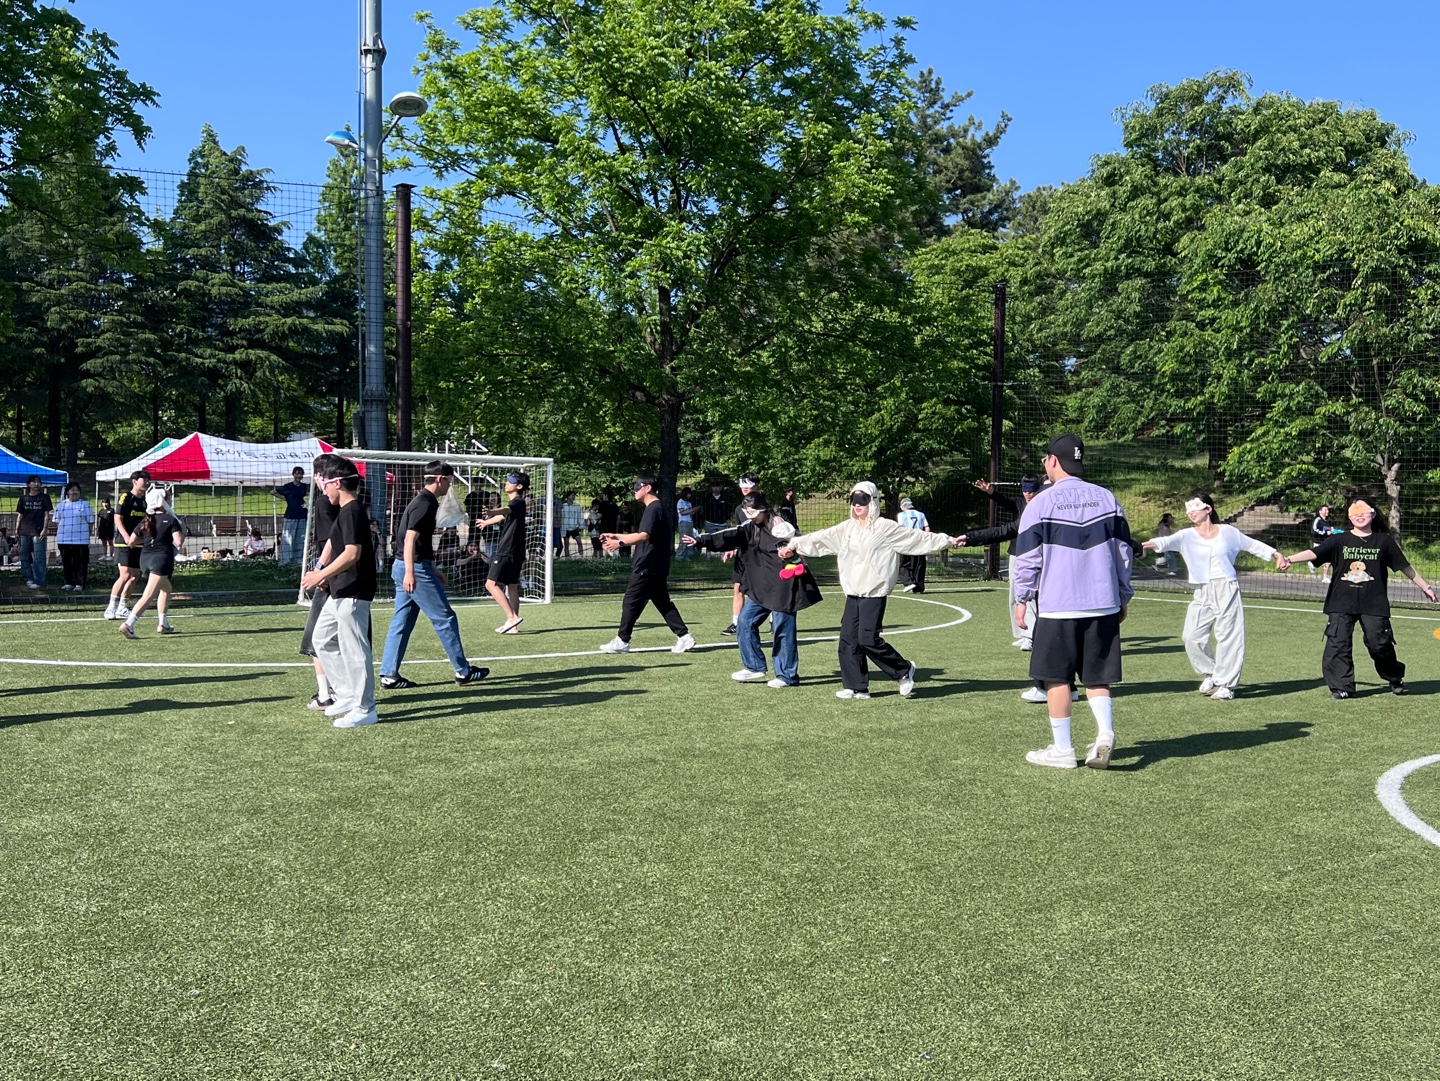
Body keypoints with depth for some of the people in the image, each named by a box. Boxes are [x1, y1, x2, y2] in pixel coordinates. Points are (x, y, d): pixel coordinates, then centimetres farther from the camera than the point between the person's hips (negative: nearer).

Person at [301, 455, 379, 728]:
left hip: (352, 593, -11)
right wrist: (326, 574, 13)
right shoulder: (346, 510, 15)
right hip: (340, 592, 11)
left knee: (354, 649, -5)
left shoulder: (351, 511, -17)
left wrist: (321, 574, -20)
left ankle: (364, 709, 3)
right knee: (323, 640, 18)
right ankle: (347, 695, 24)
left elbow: (352, 553, -25)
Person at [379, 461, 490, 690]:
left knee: (402, 622, 9)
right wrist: (410, 572, -31)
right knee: (445, 619, -1)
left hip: (409, 568, 10)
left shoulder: (423, 501, 17)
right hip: (416, 569, -10)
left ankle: (389, 674, 9)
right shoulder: (425, 504, -15)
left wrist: (432, 570, 30)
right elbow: (410, 538, -24)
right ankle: (463, 671, 7)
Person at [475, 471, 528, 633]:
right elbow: (504, 517, 40)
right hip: (514, 552, 10)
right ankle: (513, 625, 10)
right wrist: (486, 522, 56)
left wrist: (491, 513, -56)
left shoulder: (517, 502, -12)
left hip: (507, 552, -10)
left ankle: (512, 617, -18)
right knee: (512, 587, 10)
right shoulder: (515, 503, 19)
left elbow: (506, 511, -36)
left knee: (491, 584, -12)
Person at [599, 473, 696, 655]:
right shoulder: (655, 508, 18)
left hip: (647, 567, -10)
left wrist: (620, 543, -32)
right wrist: (615, 536, 24)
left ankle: (621, 641, 3)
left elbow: (644, 536, -28)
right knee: (663, 602, 11)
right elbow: (641, 535, 25)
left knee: (631, 601, -3)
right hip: (657, 567, 10)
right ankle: (684, 636, 7)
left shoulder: (653, 509, -14)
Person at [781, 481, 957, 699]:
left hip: (875, 593, -6)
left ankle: (904, 671, 9)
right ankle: (856, 687, 11)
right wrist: (794, 545, 9)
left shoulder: (886, 528, -4)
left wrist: (946, 541, -6)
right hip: (853, 593, 6)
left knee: (868, 640, -11)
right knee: (848, 639, 2)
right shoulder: (847, 528, 12)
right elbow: (820, 538, 13)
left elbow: (917, 538, -3)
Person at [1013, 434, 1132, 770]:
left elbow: (1028, 558, -4)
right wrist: (1124, 596, 19)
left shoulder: (1040, 503, -6)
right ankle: (1105, 733, -9)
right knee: (1096, 676, 12)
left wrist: (1022, 599, 7)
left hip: (1057, 605, -4)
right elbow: (1123, 552, 10)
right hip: (1103, 603, 4)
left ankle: (1062, 749, 9)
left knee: (1057, 677, 6)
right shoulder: (1107, 498, 7)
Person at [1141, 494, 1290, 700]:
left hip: (1227, 591, -1)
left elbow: (1254, 545, 20)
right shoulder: (1187, 536, 2)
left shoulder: (1228, 532, 5)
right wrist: (1149, 544, -39)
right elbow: (1167, 541, -19)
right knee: (1192, 636, -6)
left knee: (1228, 637, -2)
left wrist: (1277, 555, 22)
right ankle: (1209, 674, 18)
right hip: (1202, 594, 1)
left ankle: (1225, 684, 9)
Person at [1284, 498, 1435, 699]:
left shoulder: (1384, 541, 5)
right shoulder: (1339, 540, 2)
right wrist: (1289, 559, -28)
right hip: (1342, 604, 1)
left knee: (1379, 644, 0)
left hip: (1374, 605, 0)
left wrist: (1425, 587, 18)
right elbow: (1314, 553, -11)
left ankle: (1395, 679, 27)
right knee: (1338, 644, -5)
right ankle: (1342, 687, 5)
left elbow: (1405, 567, 13)